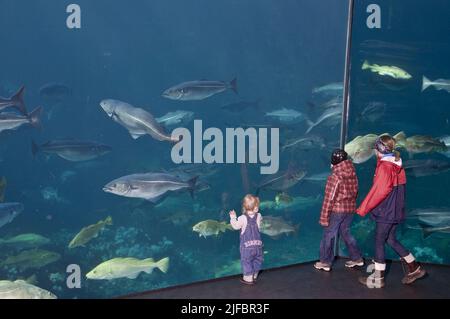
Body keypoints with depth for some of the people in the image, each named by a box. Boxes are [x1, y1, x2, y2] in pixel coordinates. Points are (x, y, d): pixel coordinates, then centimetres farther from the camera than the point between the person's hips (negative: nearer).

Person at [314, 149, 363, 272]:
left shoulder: (335, 177, -19)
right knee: (346, 233, 21)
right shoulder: (353, 175, 1)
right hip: (350, 209, 6)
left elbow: (329, 198, -18)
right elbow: (355, 193, 9)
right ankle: (357, 258, 26)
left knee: (329, 235, 6)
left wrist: (324, 217, -14)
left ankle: (325, 262, 14)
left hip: (336, 210, -6)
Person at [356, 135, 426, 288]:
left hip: (385, 212, -8)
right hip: (396, 210, 8)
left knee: (379, 242, 2)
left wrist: (363, 209, -17)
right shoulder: (397, 165, 7)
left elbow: (379, 191, -22)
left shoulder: (384, 166, -18)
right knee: (391, 240, 19)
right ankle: (414, 268, 24)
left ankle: (378, 278, 10)